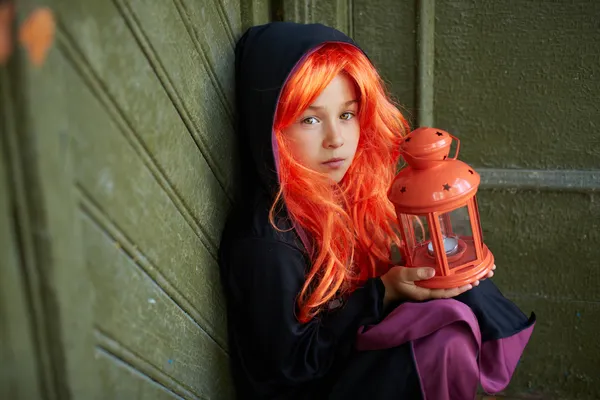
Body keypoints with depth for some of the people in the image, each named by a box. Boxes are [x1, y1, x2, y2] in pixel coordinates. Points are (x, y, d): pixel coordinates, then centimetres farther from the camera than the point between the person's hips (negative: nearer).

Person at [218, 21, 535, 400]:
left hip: (364, 349, 7)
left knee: (467, 297, -9)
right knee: (449, 336, -23)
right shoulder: (263, 241, -29)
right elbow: (291, 361, -20)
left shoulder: (349, 188, -6)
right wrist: (385, 292, -24)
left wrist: (427, 268, -12)